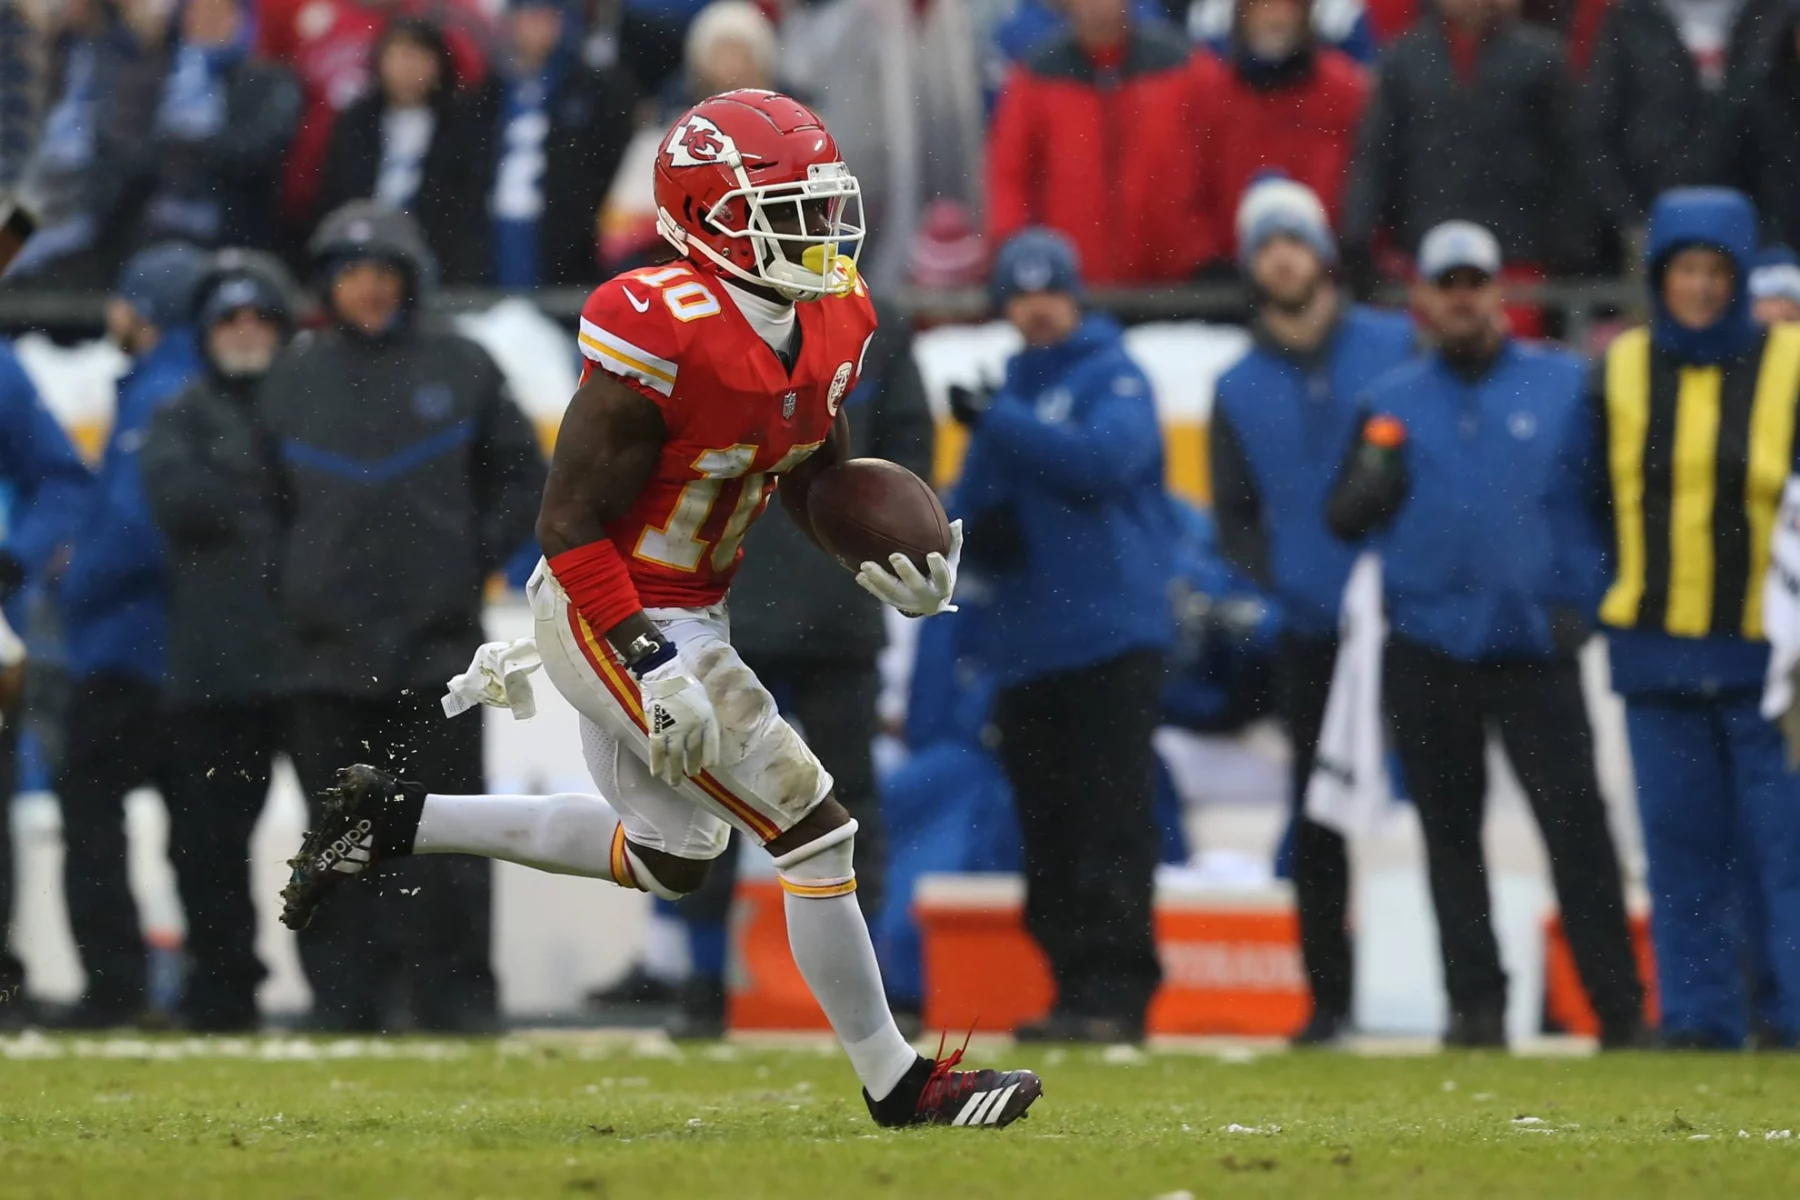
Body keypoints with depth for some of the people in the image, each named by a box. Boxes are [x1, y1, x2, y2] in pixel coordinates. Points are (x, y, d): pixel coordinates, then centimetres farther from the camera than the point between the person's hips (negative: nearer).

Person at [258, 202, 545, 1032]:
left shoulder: (460, 372, 5)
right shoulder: (291, 384, 10)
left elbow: (520, 477, 11)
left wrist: (474, 559, 1)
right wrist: (289, 583, 4)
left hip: (436, 643, -1)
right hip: (327, 647, 2)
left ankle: (455, 992, 2)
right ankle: (344, 994, 5)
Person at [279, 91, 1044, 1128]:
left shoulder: (830, 321, -1)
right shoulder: (663, 336, -27)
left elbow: (816, 478, 14)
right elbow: (571, 519, -23)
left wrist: (886, 566, -5)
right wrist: (649, 664, -29)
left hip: (688, 610, 10)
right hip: (613, 616, -10)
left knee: (670, 856, 24)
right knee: (813, 828, -8)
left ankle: (394, 818, 29)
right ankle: (895, 1082, 4)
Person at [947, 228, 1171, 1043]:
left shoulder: (1114, 377, 2)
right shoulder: (1006, 391, 20)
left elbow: (1104, 457, -18)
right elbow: (967, 513, 22)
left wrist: (998, 425, -21)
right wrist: (980, 533, -1)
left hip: (1112, 639, -7)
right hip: (1025, 643, 7)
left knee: (1112, 826, -10)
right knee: (1049, 838, 6)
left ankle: (1116, 991, -13)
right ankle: (1076, 988, 10)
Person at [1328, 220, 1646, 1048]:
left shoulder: (1567, 388, 3)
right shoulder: (1392, 402, 11)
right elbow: (1346, 519, 10)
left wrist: (1583, 603, -10)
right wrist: (1373, 475, -11)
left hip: (1535, 646, -3)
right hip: (1426, 653, 3)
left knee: (1576, 827, -10)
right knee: (1450, 834, 6)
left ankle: (1619, 1010, -9)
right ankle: (1475, 1004, 12)